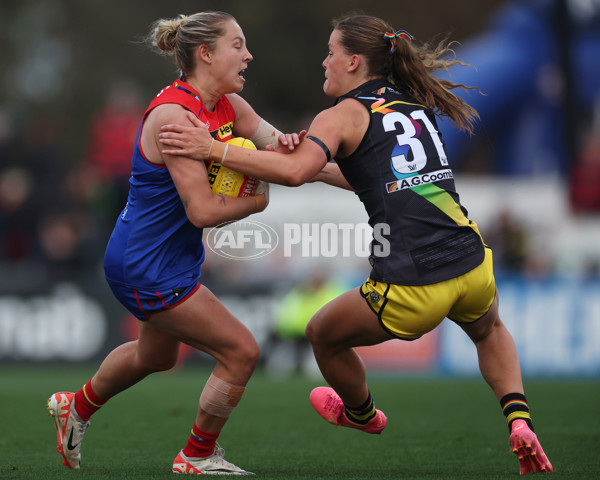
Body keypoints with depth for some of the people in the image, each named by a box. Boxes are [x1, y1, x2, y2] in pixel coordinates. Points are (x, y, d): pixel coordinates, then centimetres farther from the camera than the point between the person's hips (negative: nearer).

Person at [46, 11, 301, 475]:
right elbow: (202, 210, -30)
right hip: (149, 267, -10)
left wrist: (284, 140, -25)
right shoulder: (173, 114, -27)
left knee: (156, 355, 31)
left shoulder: (228, 106, 0)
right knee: (241, 351, -6)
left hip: (173, 259, 10)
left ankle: (77, 407, 54)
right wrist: (256, 201, -15)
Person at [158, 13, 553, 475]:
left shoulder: (344, 115, -2)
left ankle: (362, 414, 52)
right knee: (489, 329, 40)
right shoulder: (415, 105, 18)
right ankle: (519, 423, 17)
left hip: (410, 290, -5)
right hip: (472, 266, 5)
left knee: (323, 334, 26)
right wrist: (324, 170, 30)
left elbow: (293, 170, -19)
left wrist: (214, 149, -15)